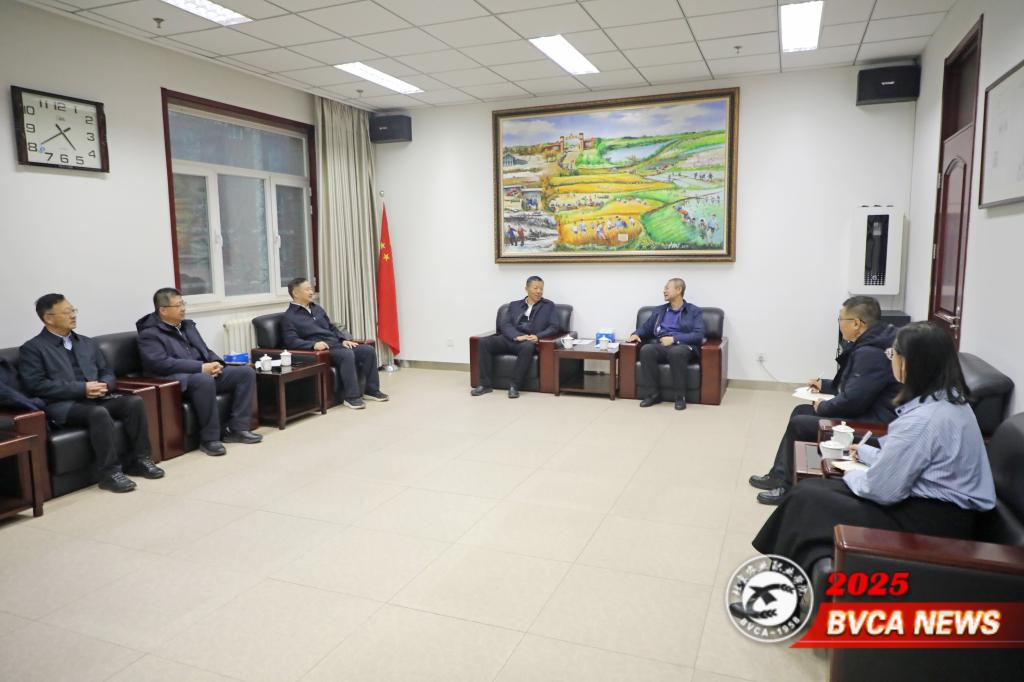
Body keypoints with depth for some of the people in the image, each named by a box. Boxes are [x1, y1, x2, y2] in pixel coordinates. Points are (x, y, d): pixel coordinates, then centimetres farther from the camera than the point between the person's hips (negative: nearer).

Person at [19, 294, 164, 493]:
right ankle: (110, 472, -27)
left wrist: (103, 385, -5)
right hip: (62, 404, -6)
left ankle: (138, 460, -13)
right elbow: (36, 385, -9)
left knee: (135, 401, -22)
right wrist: (82, 388, -17)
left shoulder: (87, 343, 21)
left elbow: (108, 373, 21)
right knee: (99, 413, -36)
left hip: (96, 397, 6)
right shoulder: (32, 348, 3)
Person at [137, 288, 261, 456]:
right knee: (204, 380, -40)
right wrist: (201, 367, -22)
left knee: (246, 372, -8)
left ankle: (237, 428, -10)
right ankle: (209, 438, -28)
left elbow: (205, 350, 20)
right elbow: (162, 363, -18)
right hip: (175, 378, -8)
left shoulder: (187, 325, 19)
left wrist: (216, 363, -5)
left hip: (203, 372, 8)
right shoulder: (149, 334, -4)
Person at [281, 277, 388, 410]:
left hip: (337, 345, 8)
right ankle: (351, 396, -26)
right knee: (347, 354, -35)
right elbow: (291, 341, -13)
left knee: (368, 350, -10)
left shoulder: (317, 309, 21)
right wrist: (314, 344, -27)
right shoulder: (289, 317, -1)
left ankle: (372, 390, -1)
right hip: (320, 350, -7)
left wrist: (344, 339, 6)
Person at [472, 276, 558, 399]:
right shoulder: (514, 305, 18)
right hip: (510, 338, 3)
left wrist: (538, 336, -16)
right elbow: (505, 325, 6)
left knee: (527, 347, -40)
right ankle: (486, 384, -18)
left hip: (529, 341, -3)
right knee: (483, 342, -23)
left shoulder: (549, 306, 14)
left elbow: (553, 327, 4)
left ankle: (514, 386, -30)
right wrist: (517, 336, -16)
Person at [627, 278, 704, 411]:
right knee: (646, 350, -32)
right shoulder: (659, 310, 23)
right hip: (660, 345, 3)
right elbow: (646, 327, 22)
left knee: (676, 352, -40)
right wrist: (636, 334, -2)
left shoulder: (695, 311, 9)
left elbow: (698, 335, -4)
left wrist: (674, 338, -16)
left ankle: (680, 396, -27)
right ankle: (652, 394, -24)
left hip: (682, 346, -3)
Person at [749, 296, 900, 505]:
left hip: (872, 424, -11)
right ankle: (779, 475, 16)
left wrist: (822, 407, -10)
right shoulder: (869, 344, 8)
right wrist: (825, 385, 19)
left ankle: (788, 487, 9)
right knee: (800, 412, 14)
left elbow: (851, 401, -27)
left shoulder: (871, 353, -25)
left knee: (798, 424, -7)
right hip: (865, 411, 11)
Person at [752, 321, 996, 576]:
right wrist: (865, 452, 26)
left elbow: (881, 490, -21)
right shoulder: (948, 399, 5)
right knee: (813, 489, 10)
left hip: (930, 520, -10)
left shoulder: (923, 419, -27)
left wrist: (852, 477, -1)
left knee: (806, 500, -5)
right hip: (937, 506, 10)